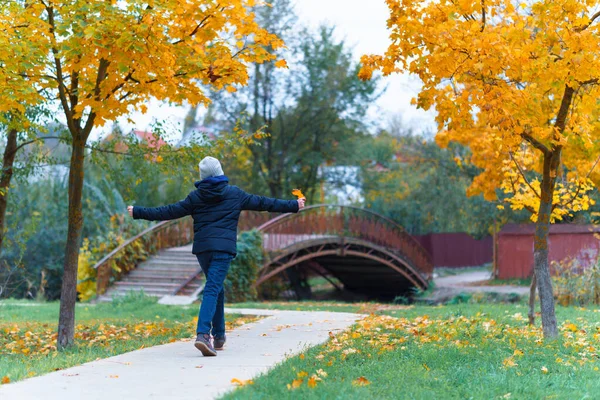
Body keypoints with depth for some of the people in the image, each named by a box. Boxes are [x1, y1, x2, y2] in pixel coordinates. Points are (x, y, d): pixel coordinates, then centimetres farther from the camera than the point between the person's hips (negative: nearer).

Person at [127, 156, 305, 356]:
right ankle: (203, 334, -29)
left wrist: (138, 212, 16)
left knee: (216, 288, 20)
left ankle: (219, 335, 23)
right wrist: (293, 206, 21)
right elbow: (262, 203, 12)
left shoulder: (195, 196, 8)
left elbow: (169, 211, 7)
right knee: (212, 289, -11)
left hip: (202, 248, 3)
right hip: (224, 249, -3)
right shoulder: (234, 194, 6)